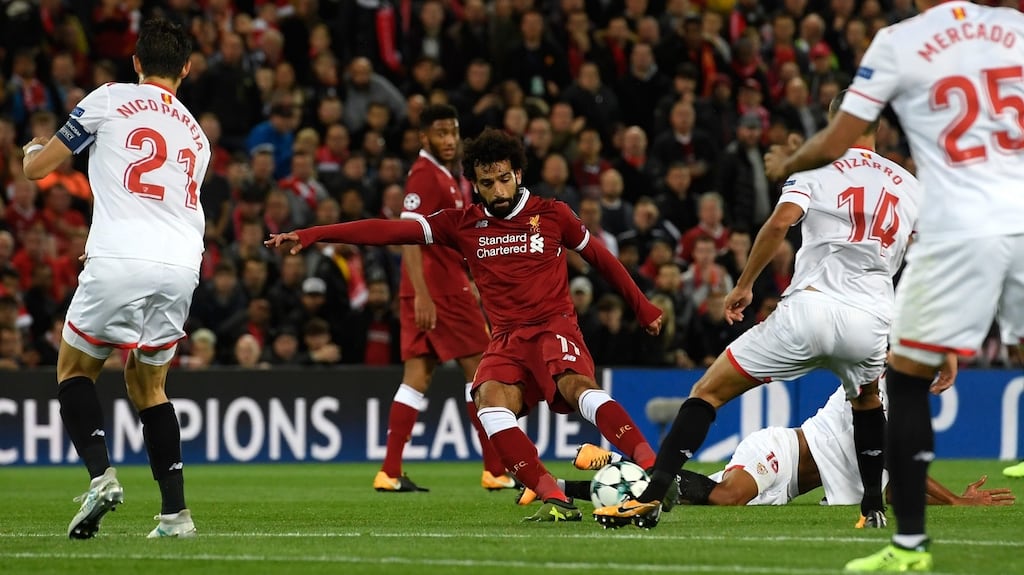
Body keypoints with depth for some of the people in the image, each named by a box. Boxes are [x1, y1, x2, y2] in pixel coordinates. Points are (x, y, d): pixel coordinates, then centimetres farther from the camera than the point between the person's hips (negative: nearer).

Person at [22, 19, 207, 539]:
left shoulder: (109, 100, 7)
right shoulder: (196, 135, 23)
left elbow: (36, 168, 11)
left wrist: (34, 148, 34)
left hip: (120, 260, -4)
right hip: (181, 266, 4)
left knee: (75, 369, 15)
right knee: (146, 384, 20)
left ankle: (100, 475, -9)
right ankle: (175, 512, 8)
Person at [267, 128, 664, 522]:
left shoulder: (552, 214, 5)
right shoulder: (463, 225, 9)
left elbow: (600, 258, 19)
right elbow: (391, 231, 4)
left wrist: (643, 308, 25)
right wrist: (310, 236, -2)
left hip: (554, 326, -2)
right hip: (506, 338, 2)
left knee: (577, 385, -34)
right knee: (489, 398, -29)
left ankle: (652, 469, -45)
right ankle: (554, 499, -33)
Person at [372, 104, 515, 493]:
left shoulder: (441, 176, 18)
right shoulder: (425, 175, -13)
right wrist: (421, 295, -27)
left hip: (437, 289, 9)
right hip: (439, 290, -9)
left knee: (417, 376, 4)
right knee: (480, 369, -3)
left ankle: (390, 473, 0)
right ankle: (496, 471, 0)